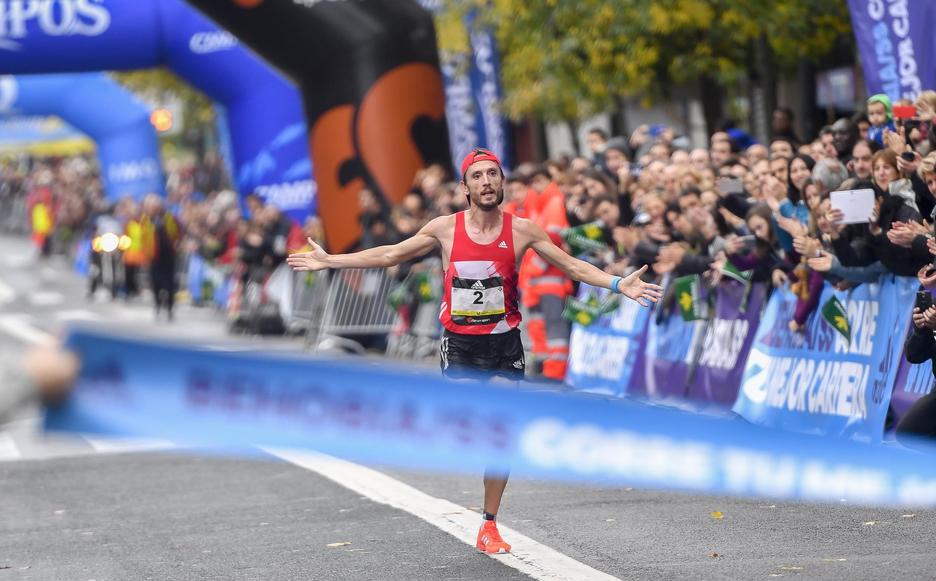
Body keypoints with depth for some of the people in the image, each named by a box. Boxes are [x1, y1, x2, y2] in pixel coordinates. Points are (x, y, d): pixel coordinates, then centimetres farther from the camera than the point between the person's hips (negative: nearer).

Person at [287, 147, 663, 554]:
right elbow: (389, 255, 6)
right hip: (460, 343, 0)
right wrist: (328, 262, 5)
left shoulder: (522, 230, -3)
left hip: (505, 343, 1)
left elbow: (572, 266, 1)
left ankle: (489, 525, 12)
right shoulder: (445, 229, -2)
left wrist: (618, 285, -12)